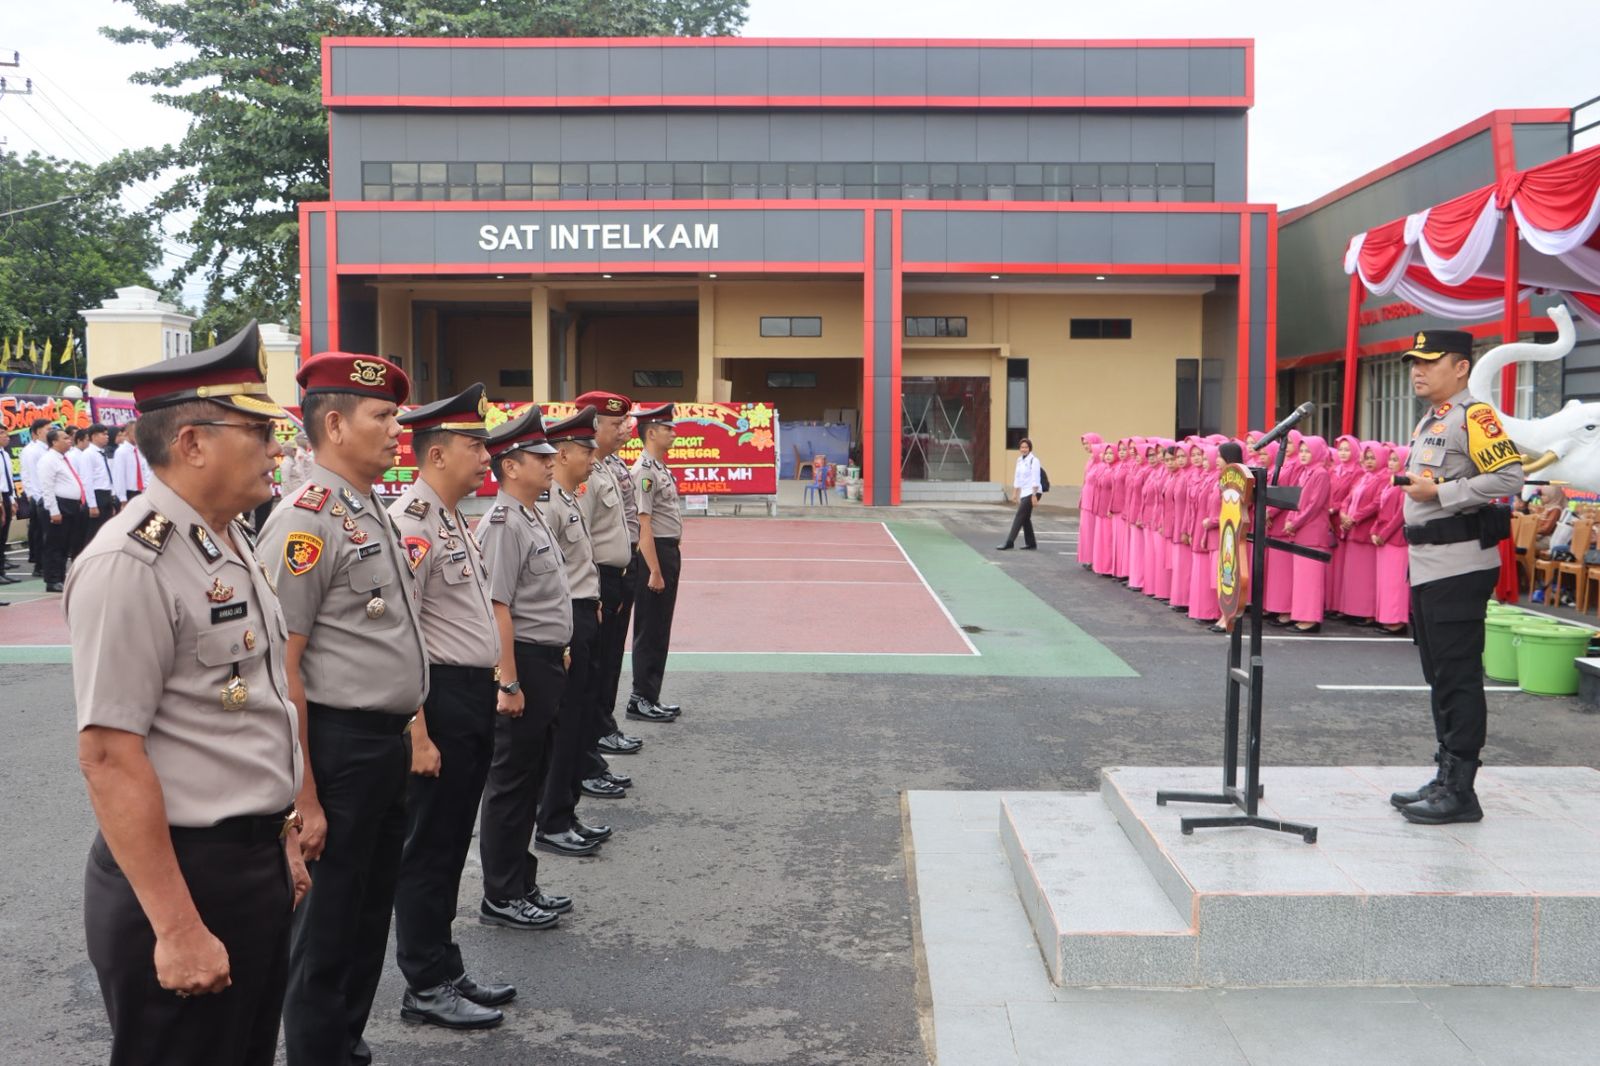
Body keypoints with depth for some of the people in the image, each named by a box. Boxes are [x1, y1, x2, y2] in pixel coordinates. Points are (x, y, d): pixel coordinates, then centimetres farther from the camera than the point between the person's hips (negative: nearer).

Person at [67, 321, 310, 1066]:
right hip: (184, 877, -9)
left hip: (258, 865, 9)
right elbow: (108, 755, -23)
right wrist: (177, 930, -22)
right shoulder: (131, 564, -20)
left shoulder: (231, 546, 9)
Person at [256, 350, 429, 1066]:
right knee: (327, 927, 6)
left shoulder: (372, 513, 11)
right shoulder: (307, 519, -17)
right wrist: (304, 798, -20)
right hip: (339, 746, -9)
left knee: (371, 913, 20)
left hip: (389, 744, 9)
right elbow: (280, 667, -20)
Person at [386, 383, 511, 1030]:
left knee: (451, 846, 18)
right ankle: (427, 988, 18)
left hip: (474, 700, 10)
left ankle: (445, 972, 31)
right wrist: (417, 734, -22)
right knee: (429, 850, 4)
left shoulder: (453, 520, 13)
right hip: (441, 703, -10)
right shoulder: (410, 523, -18)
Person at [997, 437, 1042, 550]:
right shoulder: (1019, 460, 13)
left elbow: (1035, 479, -15)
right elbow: (1017, 478, 18)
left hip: (1032, 492, -8)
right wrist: (1015, 493, 16)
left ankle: (1009, 543, -12)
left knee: (1019, 516, -11)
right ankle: (1031, 544, 18)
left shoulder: (1034, 460, -10)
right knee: (1025, 518, 10)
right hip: (1024, 493, 8)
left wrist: (1034, 495, -19)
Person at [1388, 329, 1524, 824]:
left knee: (1458, 678, -6)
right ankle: (1446, 779, 23)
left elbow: (1510, 477, -22)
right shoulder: (1428, 422, 18)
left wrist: (1440, 492, -20)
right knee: (1439, 677, 14)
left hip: (1459, 567, -10)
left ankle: (1460, 790, 1)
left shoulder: (1473, 416, -12)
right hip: (1427, 566, 10)